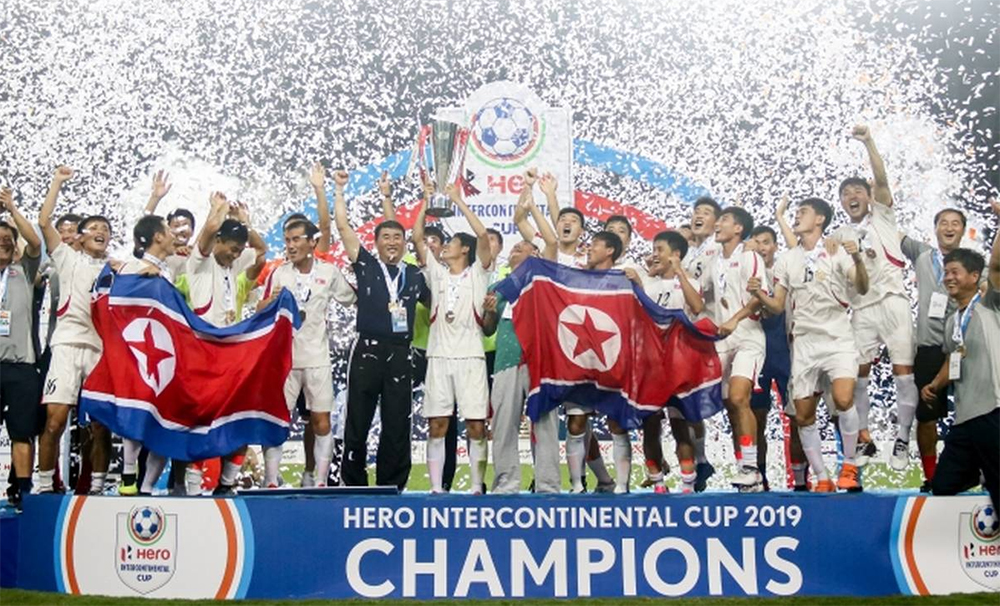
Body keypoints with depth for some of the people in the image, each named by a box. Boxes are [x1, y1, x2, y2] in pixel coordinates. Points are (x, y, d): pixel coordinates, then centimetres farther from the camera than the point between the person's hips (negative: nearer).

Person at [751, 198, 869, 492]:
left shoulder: (837, 251, -1)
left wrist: (858, 260, -32)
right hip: (804, 344, 4)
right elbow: (777, 306, 10)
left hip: (838, 339, -4)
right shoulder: (786, 260, 11)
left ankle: (849, 465, -3)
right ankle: (822, 479, 16)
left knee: (843, 400, -25)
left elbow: (862, 289, -13)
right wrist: (758, 293, -10)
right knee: (803, 416, 2)